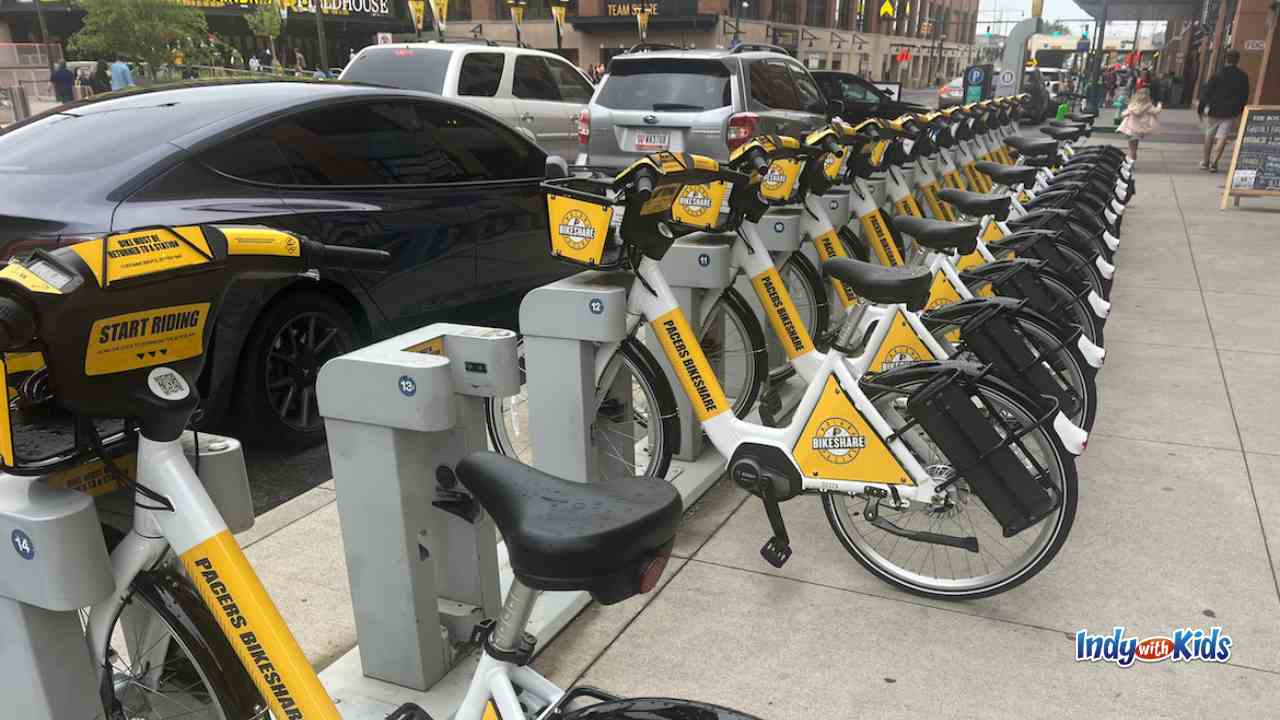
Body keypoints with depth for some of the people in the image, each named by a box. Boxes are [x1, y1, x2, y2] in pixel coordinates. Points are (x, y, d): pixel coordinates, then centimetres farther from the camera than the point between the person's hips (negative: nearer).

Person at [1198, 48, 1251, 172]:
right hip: (1231, 113, 1)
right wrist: (1241, 111, 17)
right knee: (1223, 137, -1)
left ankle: (1205, 162, 23)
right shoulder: (1243, 77, 0)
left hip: (1214, 111, 0)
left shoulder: (1217, 75, -8)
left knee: (1209, 136, 14)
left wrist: (1200, 109, 3)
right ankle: (1214, 163, -13)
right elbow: (1245, 96, 6)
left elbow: (1206, 93, -6)